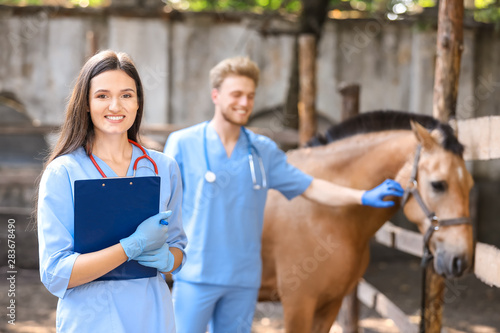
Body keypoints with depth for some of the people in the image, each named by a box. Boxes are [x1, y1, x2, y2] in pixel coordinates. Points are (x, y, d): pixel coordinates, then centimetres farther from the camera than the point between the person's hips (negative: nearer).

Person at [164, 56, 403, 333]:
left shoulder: (263, 151, 7)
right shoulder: (183, 144, -3)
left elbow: (310, 188, 10)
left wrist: (364, 197, -1)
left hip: (244, 278, 4)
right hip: (196, 276, -4)